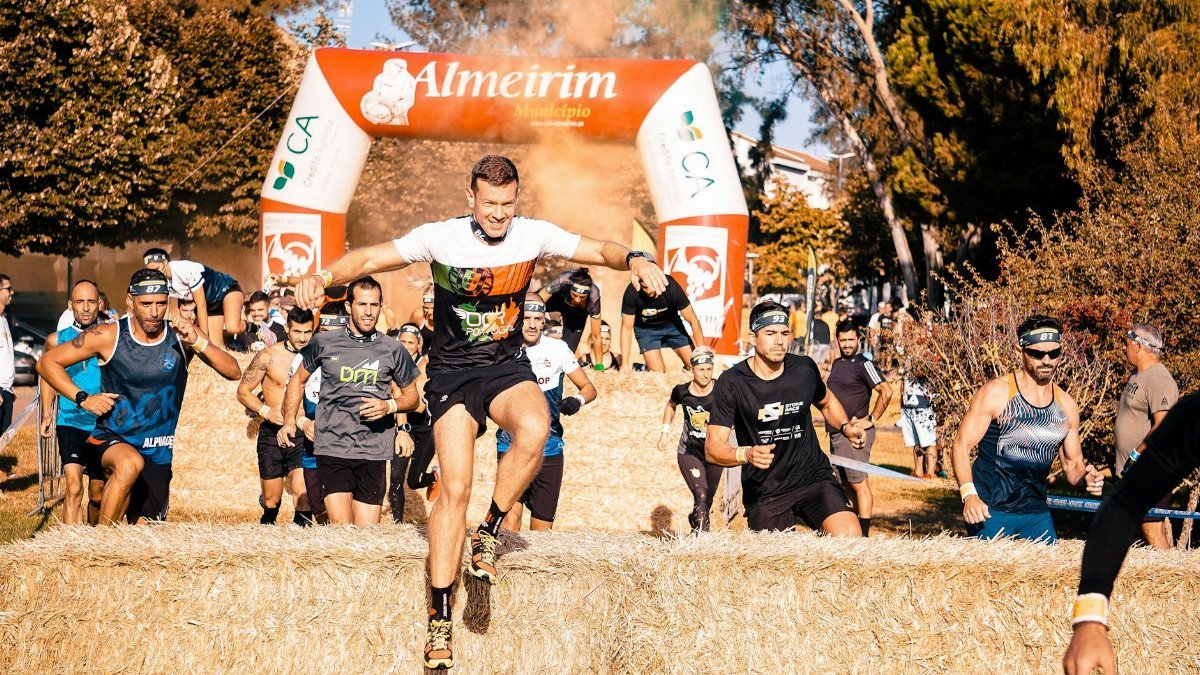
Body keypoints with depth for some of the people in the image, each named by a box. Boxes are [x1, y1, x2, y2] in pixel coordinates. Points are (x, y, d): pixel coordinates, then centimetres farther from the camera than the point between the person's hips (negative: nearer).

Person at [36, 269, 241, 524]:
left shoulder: (182, 335, -3)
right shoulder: (108, 336, -8)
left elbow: (234, 372, -10)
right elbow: (47, 363, 0)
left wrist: (198, 343, -25)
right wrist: (82, 398, -11)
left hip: (158, 455, 3)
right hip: (111, 440, -3)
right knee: (130, 464, -38)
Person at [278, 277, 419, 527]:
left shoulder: (392, 350, 6)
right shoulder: (324, 343, 5)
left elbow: (411, 396, 16)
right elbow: (298, 379, 19)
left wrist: (389, 406, -6)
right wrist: (289, 421, 7)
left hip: (374, 452, 1)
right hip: (332, 448, -1)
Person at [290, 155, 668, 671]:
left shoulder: (534, 236, -6)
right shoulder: (441, 238, -11)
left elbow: (597, 251, -3)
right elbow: (372, 258, -11)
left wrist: (635, 260, -24)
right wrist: (326, 276, -29)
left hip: (507, 367, 2)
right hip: (453, 372, -2)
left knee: (534, 429, -34)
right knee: (455, 487, -13)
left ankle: (490, 532, -10)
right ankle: (440, 621, -4)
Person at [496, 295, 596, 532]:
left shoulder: (557, 349, 0)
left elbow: (588, 387, 6)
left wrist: (578, 400, -15)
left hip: (549, 448, 1)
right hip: (511, 444, -1)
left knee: (543, 526, 3)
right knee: (512, 513, -19)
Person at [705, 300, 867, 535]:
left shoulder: (804, 369, -1)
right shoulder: (731, 383, -10)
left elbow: (826, 402, 22)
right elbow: (712, 448, -13)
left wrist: (845, 427, 2)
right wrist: (746, 454, -33)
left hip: (813, 478, 1)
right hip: (763, 493, -1)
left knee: (851, 538, -22)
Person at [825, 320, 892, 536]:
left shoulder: (863, 364, -9)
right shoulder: (836, 364, 16)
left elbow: (886, 391, -18)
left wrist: (871, 420, -16)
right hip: (836, 434, 9)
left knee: (859, 484, -11)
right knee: (847, 484, 13)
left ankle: (864, 534, -12)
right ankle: (860, 526, 21)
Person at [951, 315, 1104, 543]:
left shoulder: (1066, 406, 9)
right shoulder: (996, 393, -6)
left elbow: (1072, 464, 18)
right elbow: (961, 446, -7)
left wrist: (1085, 478, -7)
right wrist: (969, 494, -21)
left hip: (1036, 513, 5)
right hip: (990, 511, -5)